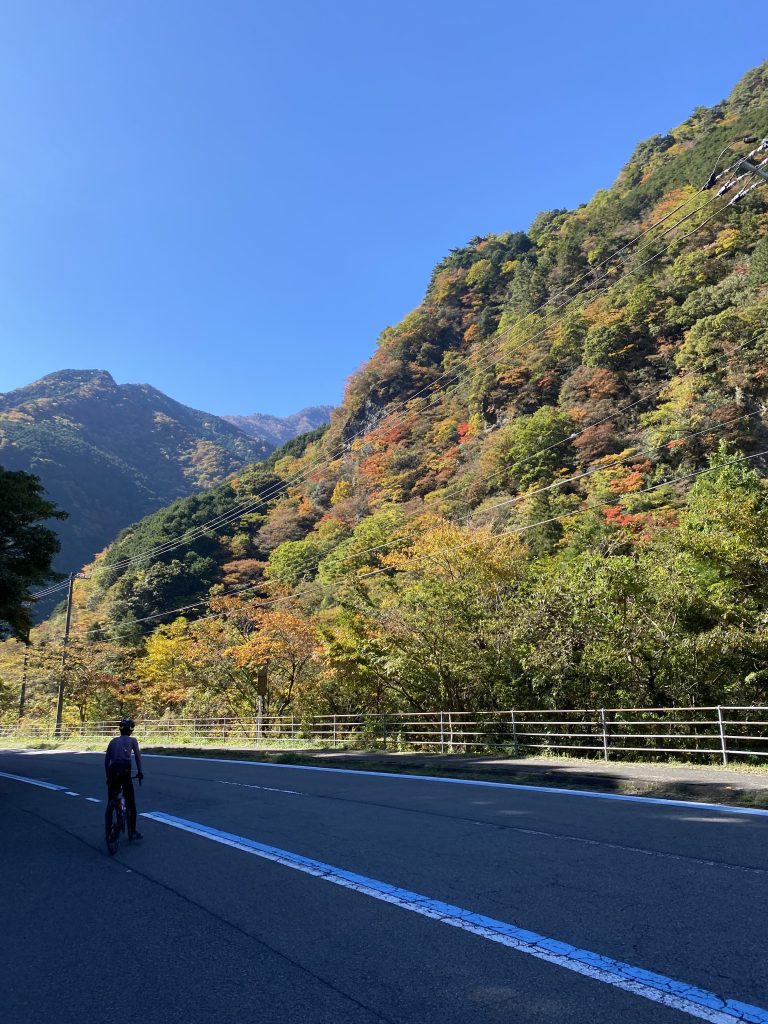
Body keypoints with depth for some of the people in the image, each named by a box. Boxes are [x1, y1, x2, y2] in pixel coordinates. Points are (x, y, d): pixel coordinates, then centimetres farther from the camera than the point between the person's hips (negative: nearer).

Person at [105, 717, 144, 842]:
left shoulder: (113, 741, 21)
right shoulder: (132, 740, 11)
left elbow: (106, 760, 18)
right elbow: (138, 756, 0)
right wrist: (140, 772, 8)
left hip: (112, 771, 4)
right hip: (125, 771, -4)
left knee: (111, 803, 16)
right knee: (130, 803, 4)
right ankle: (132, 833, 4)